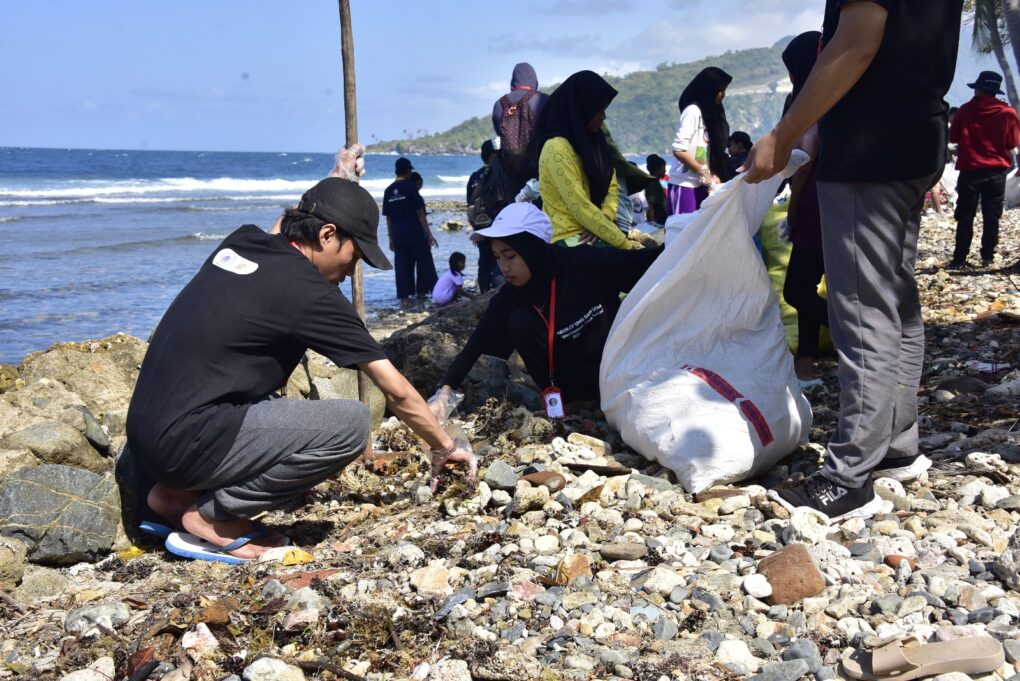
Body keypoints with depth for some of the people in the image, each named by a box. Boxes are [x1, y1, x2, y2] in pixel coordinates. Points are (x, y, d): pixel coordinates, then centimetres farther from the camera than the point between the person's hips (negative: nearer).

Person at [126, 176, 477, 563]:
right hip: (187, 441, -9)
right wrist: (445, 447, 7)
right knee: (351, 425, -13)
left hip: (147, 432, 9)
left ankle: (176, 494, 16)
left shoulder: (241, 241, 9)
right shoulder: (309, 292, -11)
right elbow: (396, 390, -6)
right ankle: (210, 516, -5)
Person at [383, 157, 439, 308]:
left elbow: (388, 217, 8)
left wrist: (391, 238, 14)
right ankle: (422, 291, 10)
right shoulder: (410, 187, -8)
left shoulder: (388, 191, 6)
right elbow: (420, 213, -10)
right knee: (424, 263, 7)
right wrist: (429, 234, -7)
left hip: (398, 235, 5)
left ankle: (404, 297, 4)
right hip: (415, 233, -5)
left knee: (402, 266, 5)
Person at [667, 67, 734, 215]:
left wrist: (712, 175, 0)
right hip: (684, 184, -8)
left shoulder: (710, 113, 13)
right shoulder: (693, 111, -12)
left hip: (700, 184, 8)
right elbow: (679, 150, -18)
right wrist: (704, 172, -13)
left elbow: (712, 152, 14)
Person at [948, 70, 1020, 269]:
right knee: (991, 216, 8)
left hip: (969, 170, -1)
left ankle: (959, 258, 0)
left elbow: (953, 138, 5)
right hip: (996, 171, 1)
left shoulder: (965, 110, -4)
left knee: (965, 217, 3)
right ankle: (987, 256, 8)